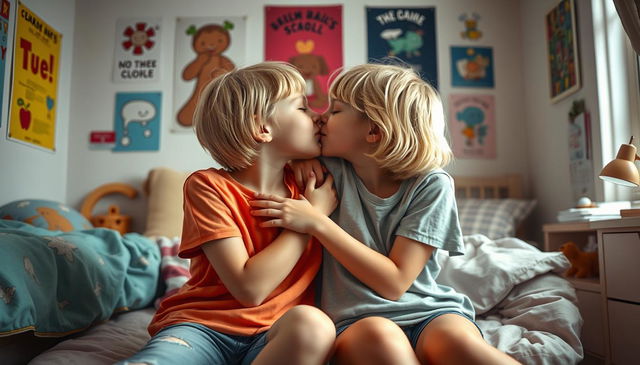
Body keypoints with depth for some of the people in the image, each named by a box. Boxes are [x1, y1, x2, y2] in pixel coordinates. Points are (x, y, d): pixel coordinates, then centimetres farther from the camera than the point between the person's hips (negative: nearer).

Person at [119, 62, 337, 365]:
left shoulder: (306, 183, 7)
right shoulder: (207, 186, -7)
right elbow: (250, 287, -17)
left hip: (279, 332, 5)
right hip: (202, 325, -4)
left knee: (313, 323, -32)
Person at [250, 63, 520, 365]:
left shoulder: (431, 185, -6)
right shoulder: (331, 169, 2)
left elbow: (394, 282, -11)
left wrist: (317, 222, -15)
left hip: (429, 312, -1)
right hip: (357, 320, 1)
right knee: (378, 336, -35)